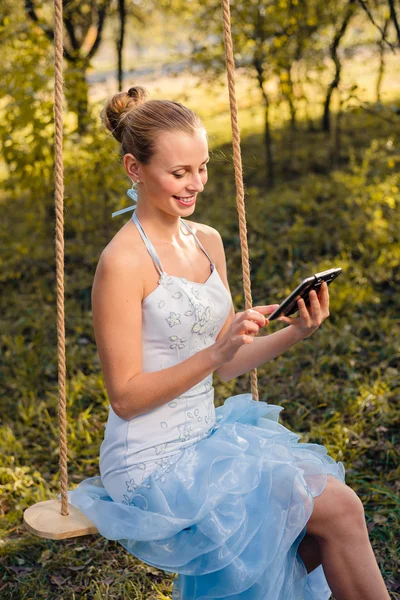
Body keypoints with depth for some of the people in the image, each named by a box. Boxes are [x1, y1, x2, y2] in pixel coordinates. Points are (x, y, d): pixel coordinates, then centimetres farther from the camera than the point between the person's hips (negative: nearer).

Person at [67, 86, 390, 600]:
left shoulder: (207, 241, 6)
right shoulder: (122, 263, -17)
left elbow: (225, 365, 11)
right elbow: (125, 397, -16)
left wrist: (293, 333, -5)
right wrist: (215, 352, -26)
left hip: (207, 438, 7)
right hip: (151, 464, -7)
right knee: (340, 508, -11)